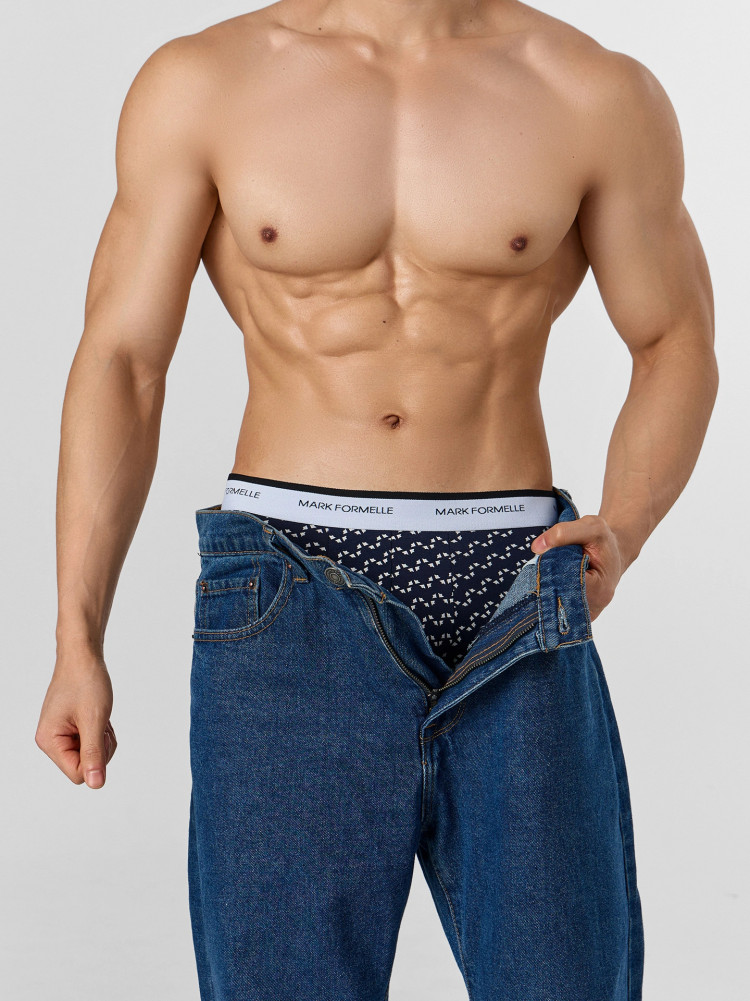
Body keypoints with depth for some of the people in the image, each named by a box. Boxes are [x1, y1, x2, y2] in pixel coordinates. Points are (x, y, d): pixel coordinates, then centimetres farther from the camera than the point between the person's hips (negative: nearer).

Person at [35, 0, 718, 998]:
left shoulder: (599, 94, 2)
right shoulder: (201, 82, 2)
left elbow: (679, 352, 12)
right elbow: (119, 365, 2)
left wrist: (618, 538, -6)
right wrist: (76, 644, -3)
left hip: (511, 596, 1)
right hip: (294, 609, 0)